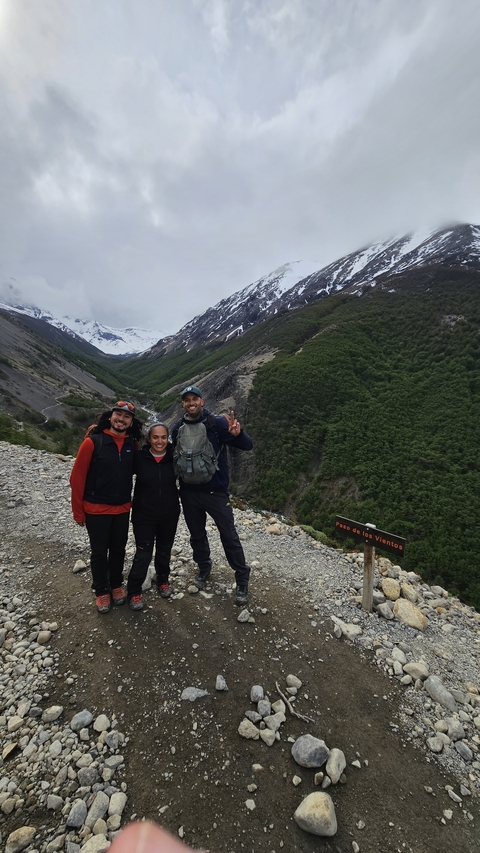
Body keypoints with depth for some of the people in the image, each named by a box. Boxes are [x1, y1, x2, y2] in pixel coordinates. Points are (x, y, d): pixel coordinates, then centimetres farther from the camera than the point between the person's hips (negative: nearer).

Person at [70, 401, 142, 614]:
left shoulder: (133, 444, -4)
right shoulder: (93, 441, -15)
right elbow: (77, 476, -11)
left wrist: (130, 500, 5)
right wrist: (78, 510, -8)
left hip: (122, 509, 3)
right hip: (96, 509, -3)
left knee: (118, 549, 17)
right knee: (99, 552, 12)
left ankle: (116, 585, 39)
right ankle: (101, 591, 33)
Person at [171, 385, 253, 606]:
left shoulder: (217, 424, -12)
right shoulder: (178, 429, 0)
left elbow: (248, 446, -15)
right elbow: (174, 458, 12)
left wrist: (237, 434, -37)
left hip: (216, 492, -4)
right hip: (188, 493, 4)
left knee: (229, 535, 4)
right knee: (197, 535, 19)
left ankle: (242, 580, 21)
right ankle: (204, 568, 43)